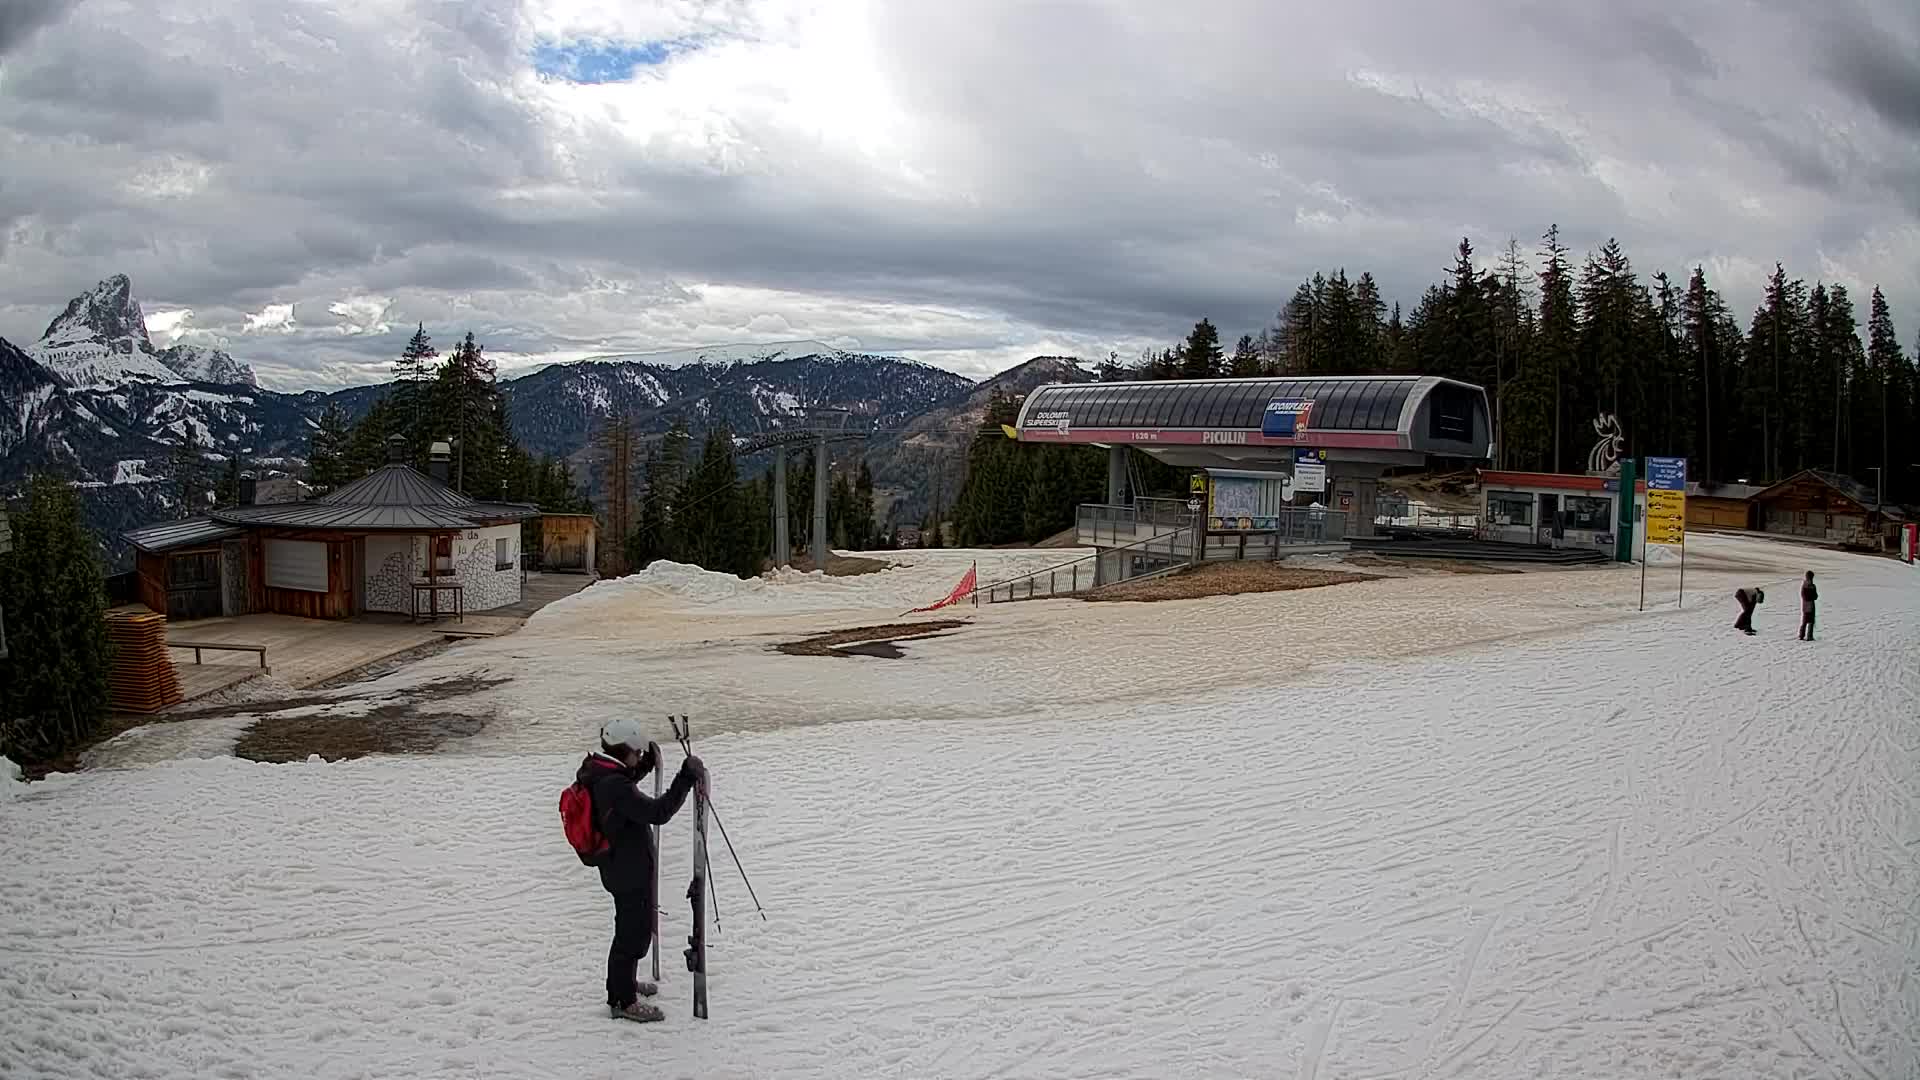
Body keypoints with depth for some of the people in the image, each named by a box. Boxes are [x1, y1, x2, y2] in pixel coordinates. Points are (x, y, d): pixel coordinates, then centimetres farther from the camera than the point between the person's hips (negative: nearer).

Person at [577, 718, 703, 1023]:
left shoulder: (595, 772, 1)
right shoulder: (615, 788, -30)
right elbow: (658, 812, -35)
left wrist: (646, 764, 11)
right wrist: (687, 778, -35)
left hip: (620, 868, 10)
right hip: (630, 872, -10)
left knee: (633, 928, 27)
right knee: (634, 933, 3)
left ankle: (624, 983, 44)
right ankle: (623, 1001, 15)